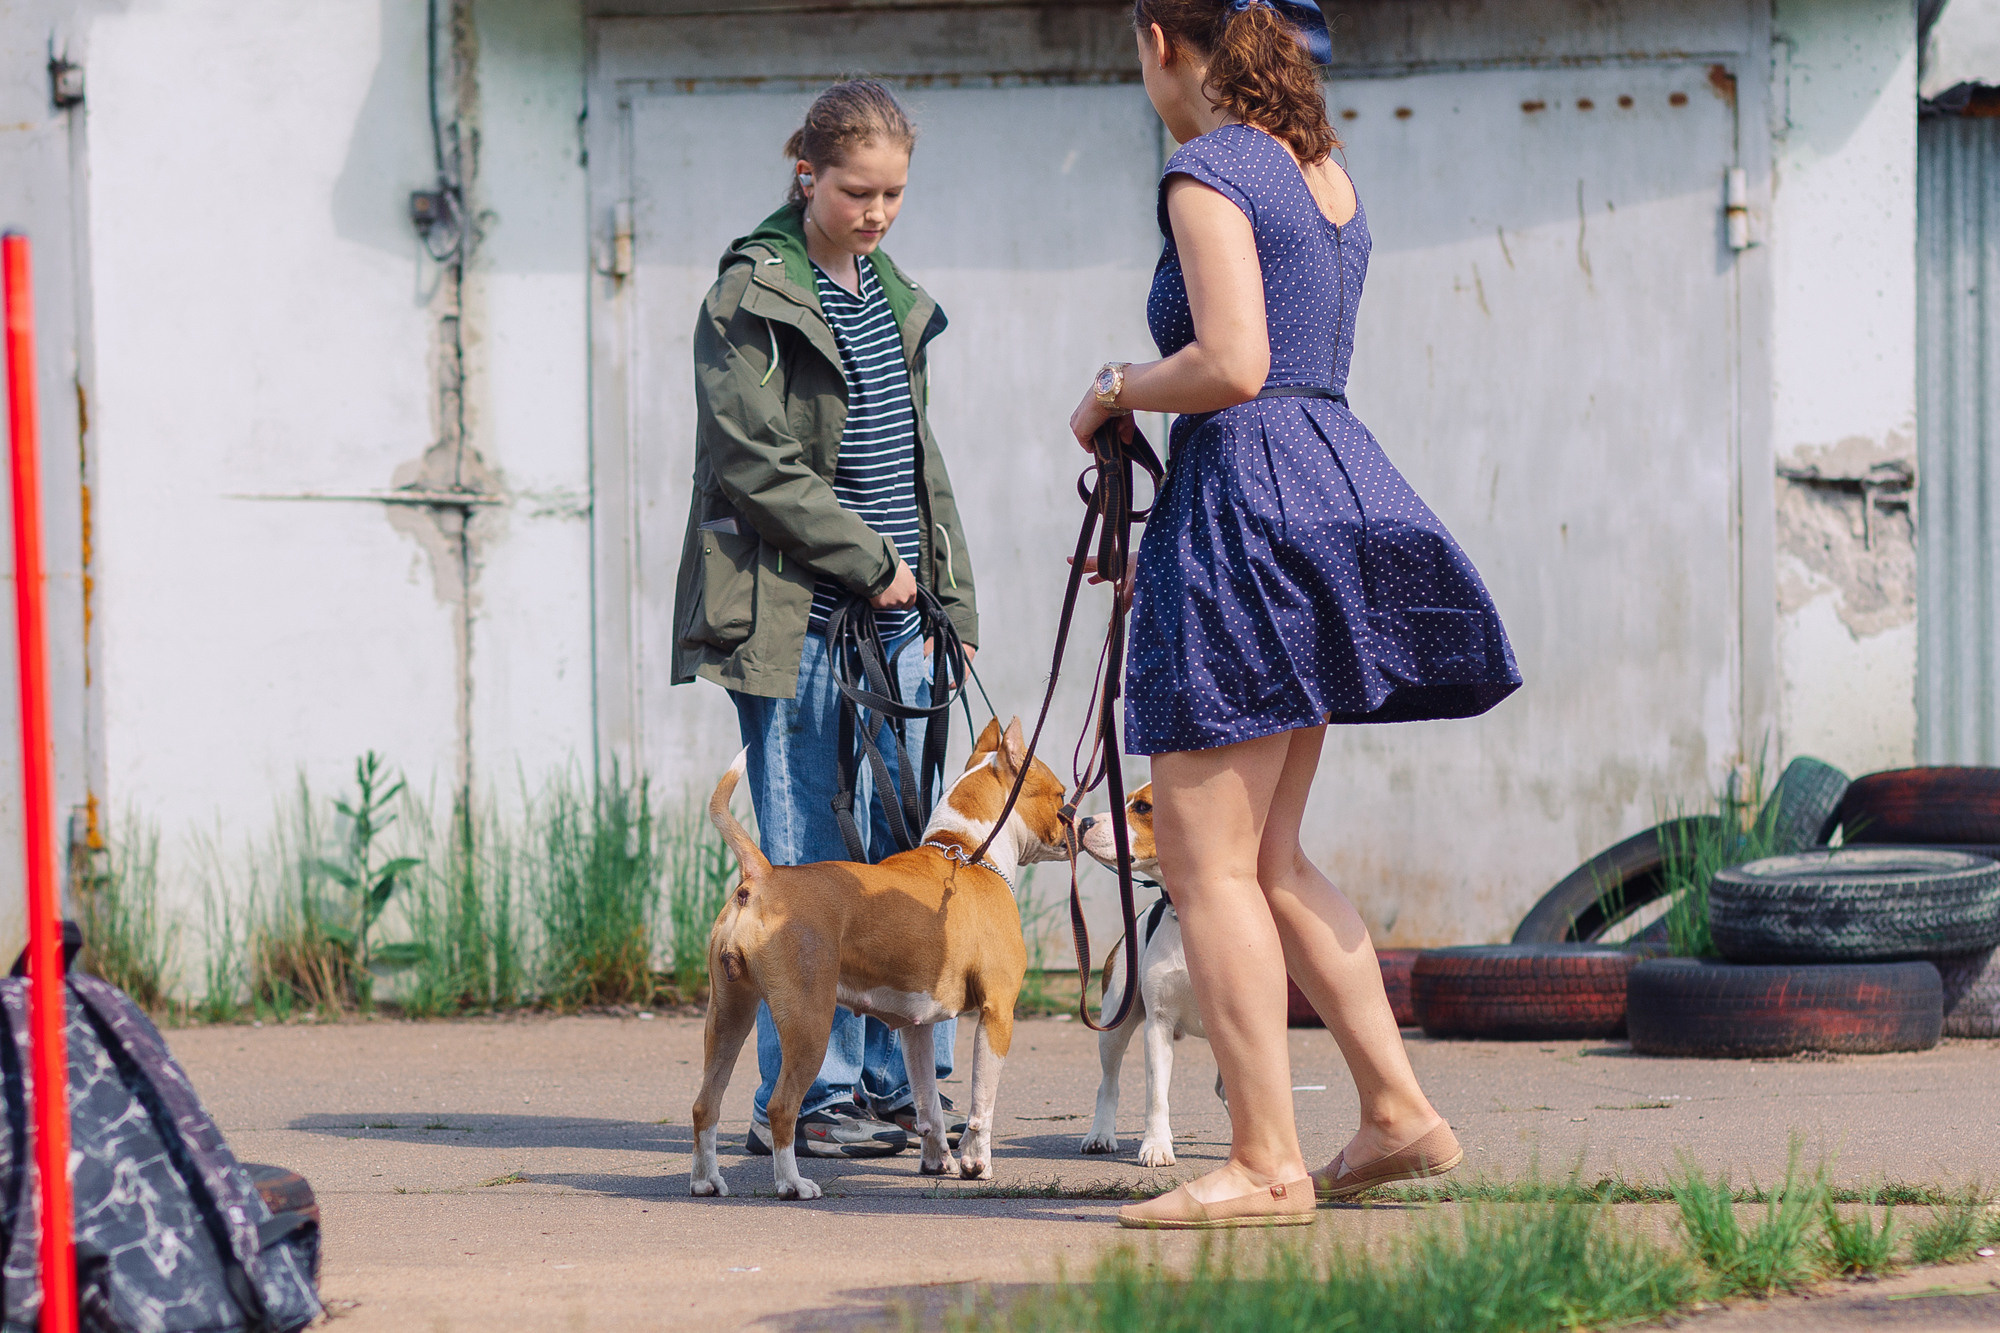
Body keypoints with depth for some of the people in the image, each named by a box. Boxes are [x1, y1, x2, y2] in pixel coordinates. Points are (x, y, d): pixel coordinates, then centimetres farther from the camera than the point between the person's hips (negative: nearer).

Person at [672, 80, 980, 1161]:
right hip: (797, 617, -7)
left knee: (902, 854, 6)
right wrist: (870, 563, -11)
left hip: (892, 619, 7)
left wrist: (940, 593, 17)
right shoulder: (752, 296, -6)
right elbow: (756, 464, -13)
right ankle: (800, 1096, -4)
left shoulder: (889, 295, 18)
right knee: (810, 858, -7)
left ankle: (894, 1082, 12)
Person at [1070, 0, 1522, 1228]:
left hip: (1249, 503, -9)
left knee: (1204, 850, -5)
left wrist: (1117, 389, -3)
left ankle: (1267, 1163, -8)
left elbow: (1231, 366, -22)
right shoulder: (1328, 176, 17)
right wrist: (1156, 541, 27)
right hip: (1340, 476, 9)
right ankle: (1397, 1108, 12)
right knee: (1265, 854, 15)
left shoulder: (1209, 174, -11)